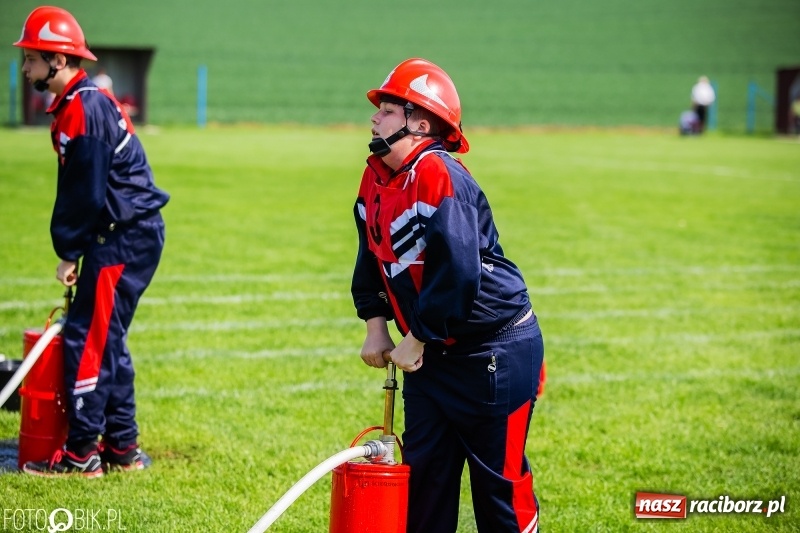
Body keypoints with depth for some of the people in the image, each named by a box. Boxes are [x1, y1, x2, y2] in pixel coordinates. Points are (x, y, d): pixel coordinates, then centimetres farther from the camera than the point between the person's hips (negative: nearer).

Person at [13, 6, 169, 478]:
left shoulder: (82, 108, -17)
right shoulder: (88, 101, 15)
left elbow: (87, 193, -19)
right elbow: (77, 188, 18)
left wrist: (70, 253, -10)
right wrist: (72, 246, 13)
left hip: (125, 239, -10)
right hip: (136, 234, 10)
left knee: (86, 339, -7)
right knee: (106, 339, 15)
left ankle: (82, 452, -3)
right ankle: (123, 447, 20)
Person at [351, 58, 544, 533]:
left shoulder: (437, 176, -22)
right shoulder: (376, 177, 6)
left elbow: (456, 272, -28)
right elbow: (372, 258, 17)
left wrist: (416, 340, -18)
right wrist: (376, 324, 5)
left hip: (496, 351, -9)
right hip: (431, 352, 9)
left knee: (499, 480, 0)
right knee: (423, 473, 11)